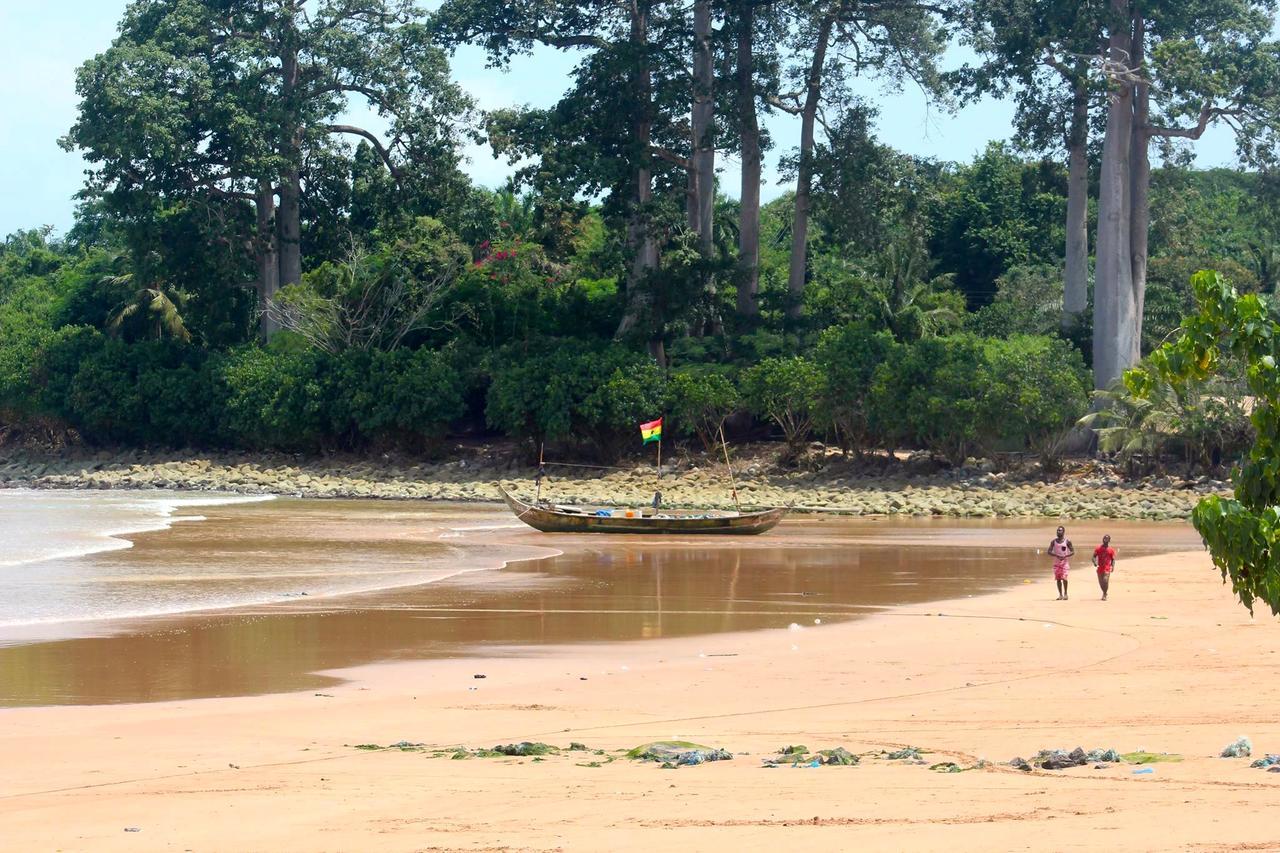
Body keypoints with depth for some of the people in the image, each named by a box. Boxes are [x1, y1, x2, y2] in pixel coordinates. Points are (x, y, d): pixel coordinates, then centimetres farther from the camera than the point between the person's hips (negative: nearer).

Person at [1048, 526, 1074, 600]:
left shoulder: (1067, 541, -3)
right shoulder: (1054, 542, 5)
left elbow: (1073, 552, -4)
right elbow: (1049, 552, -1)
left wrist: (1065, 557, -21)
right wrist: (1057, 556, -19)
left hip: (1064, 562, -3)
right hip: (1056, 562, 3)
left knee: (1064, 578, -14)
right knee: (1058, 579, 4)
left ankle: (1065, 593, 2)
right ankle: (1060, 595, 11)